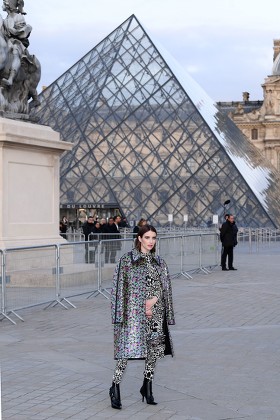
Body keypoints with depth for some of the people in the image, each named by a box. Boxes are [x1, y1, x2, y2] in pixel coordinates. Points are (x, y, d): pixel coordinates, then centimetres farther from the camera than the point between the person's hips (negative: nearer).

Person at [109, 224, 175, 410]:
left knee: (155, 348, 4)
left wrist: (153, 300, -10)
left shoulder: (159, 262, 13)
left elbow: (165, 287, 10)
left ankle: (147, 386, 20)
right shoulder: (127, 259, -1)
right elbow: (121, 287, -5)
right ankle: (115, 387, -2)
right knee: (129, 348, -12)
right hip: (133, 312, -5)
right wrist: (142, 307, -11)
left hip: (155, 312, 5)